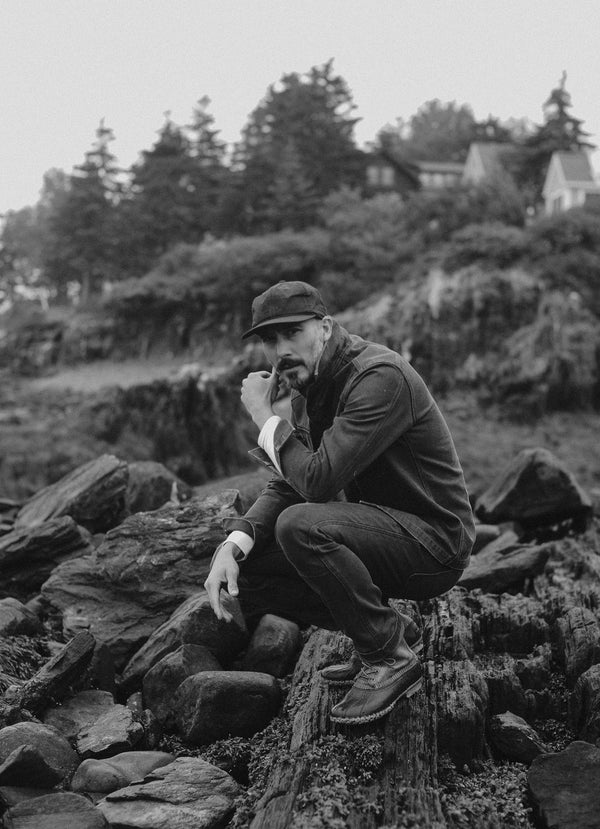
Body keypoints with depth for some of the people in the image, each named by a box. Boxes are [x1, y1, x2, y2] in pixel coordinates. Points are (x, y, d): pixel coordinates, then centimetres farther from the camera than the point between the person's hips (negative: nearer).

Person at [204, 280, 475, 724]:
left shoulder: (380, 376, -23)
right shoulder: (311, 390, 7)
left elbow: (318, 481, -30)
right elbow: (285, 487, 6)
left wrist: (266, 417, -15)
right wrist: (233, 545, -11)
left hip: (434, 542, -9)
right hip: (382, 528, 9)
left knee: (301, 526, -32)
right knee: (247, 571, -1)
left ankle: (390, 658, -13)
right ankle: (391, 631, 9)